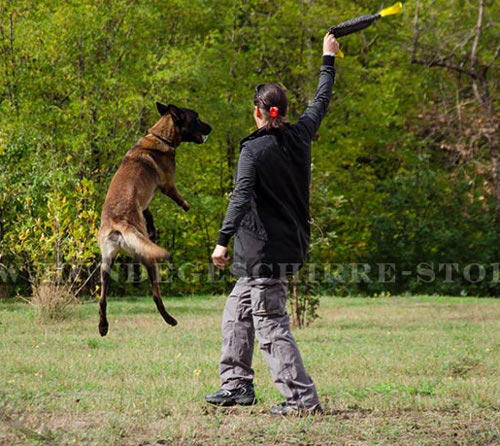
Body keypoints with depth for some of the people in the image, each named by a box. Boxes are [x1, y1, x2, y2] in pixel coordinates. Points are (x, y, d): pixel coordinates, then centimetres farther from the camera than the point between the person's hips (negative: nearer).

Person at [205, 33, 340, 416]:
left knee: (271, 326, -7)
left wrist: (224, 239, -30)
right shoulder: (300, 137, 7)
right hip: (292, 245, 8)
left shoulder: (254, 149, -13)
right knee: (237, 314, 19)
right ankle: (237, 385, 23)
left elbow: (242, 195, -24)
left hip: (266, 251, -8)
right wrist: (328, 58, 36)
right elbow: (321, 102, 23)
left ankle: (302, 398, -10)